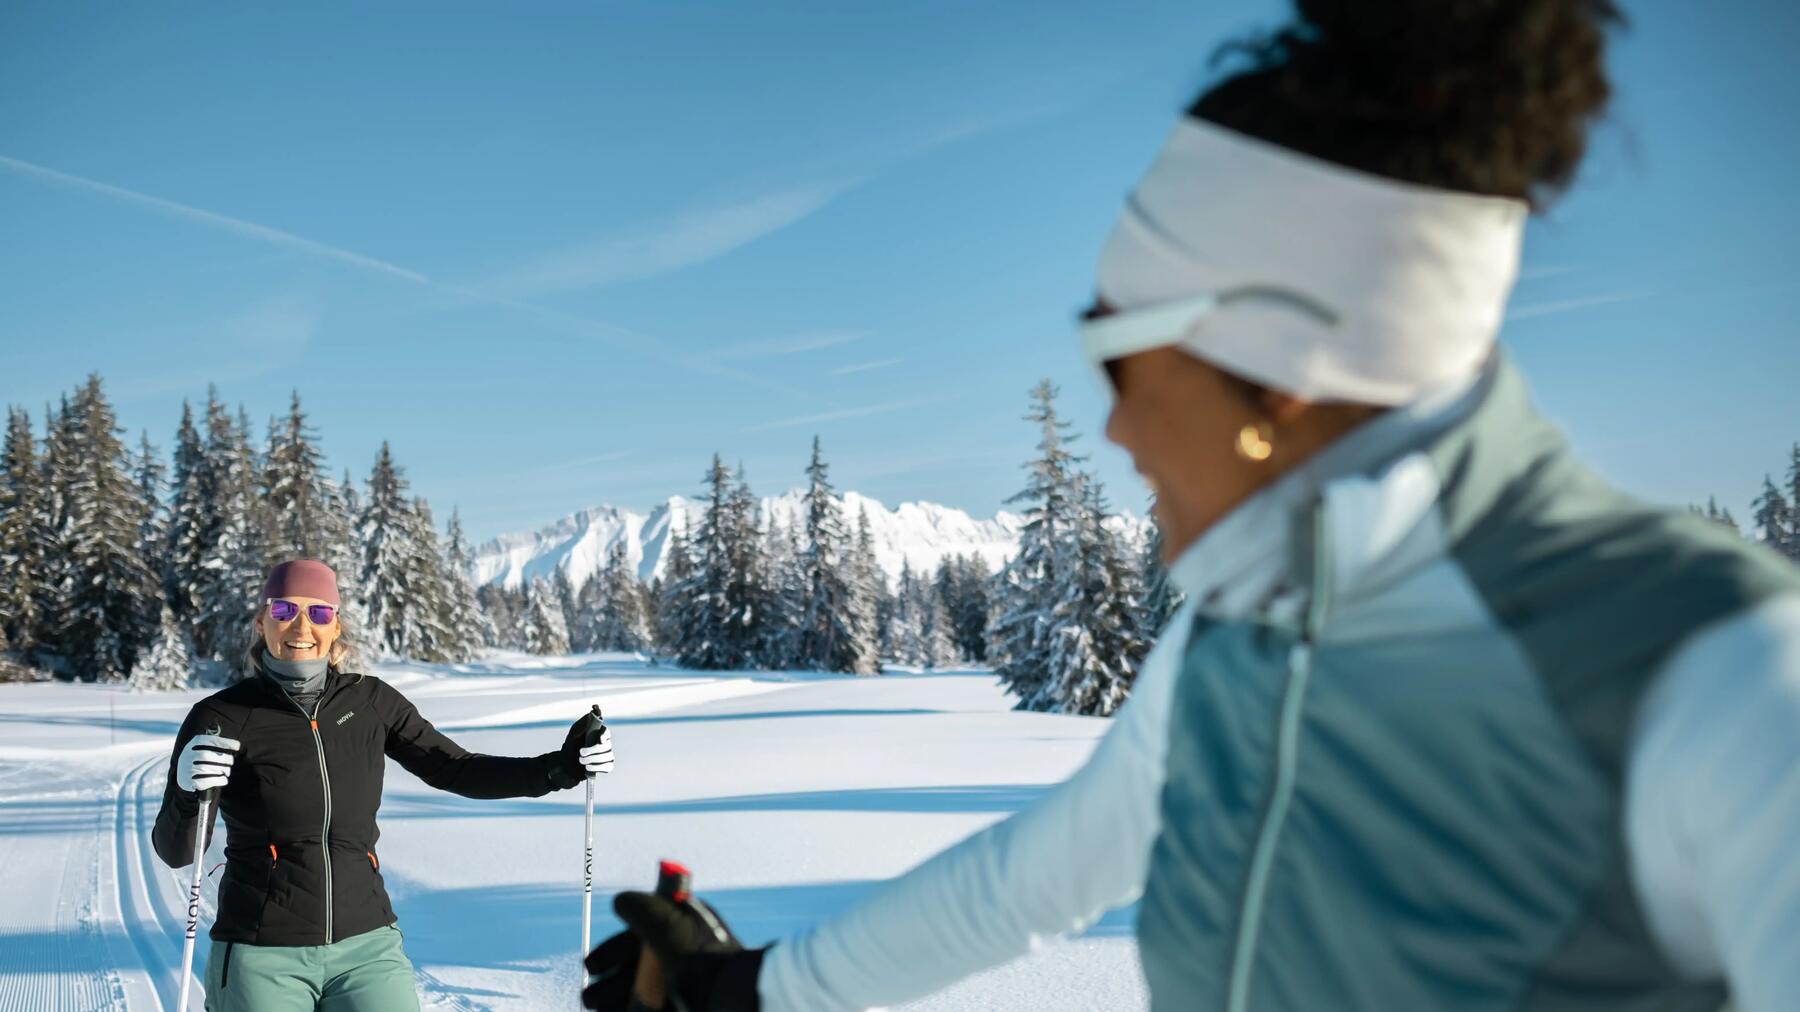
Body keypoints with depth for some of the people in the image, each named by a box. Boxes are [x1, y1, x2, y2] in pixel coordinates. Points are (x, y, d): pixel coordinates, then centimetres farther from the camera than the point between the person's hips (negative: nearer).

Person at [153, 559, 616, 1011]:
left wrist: (561, 767, -5)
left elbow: (455, 770, 6)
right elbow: (174, 851, -8)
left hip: (366, 946, 2)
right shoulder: (223, 717, -7)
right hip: (264, 958, -2)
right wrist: (189, 797, -30)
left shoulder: (370, 702, 1)